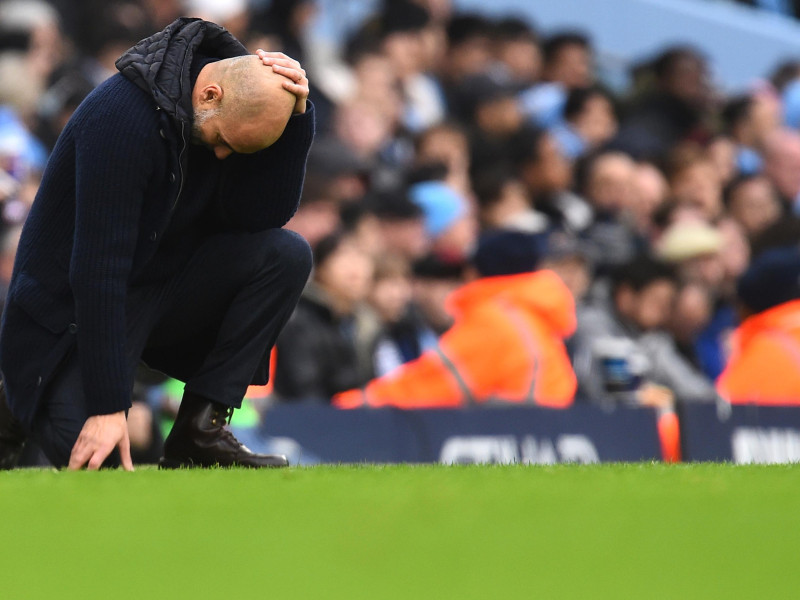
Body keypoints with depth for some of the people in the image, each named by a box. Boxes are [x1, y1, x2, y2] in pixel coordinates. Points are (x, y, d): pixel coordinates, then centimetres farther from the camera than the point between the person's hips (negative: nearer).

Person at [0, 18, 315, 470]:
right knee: (96, 458, -24)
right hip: (72, 307, -6)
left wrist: (297, 112, -24)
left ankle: (200, 430, -10)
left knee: (287, 255, -17)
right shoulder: (122, 116, -30)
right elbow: (99, 266, -31)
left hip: (169, 287, 6)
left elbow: (262, 216, -13)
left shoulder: (244, 103, -9)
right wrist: (107, 407, -32)